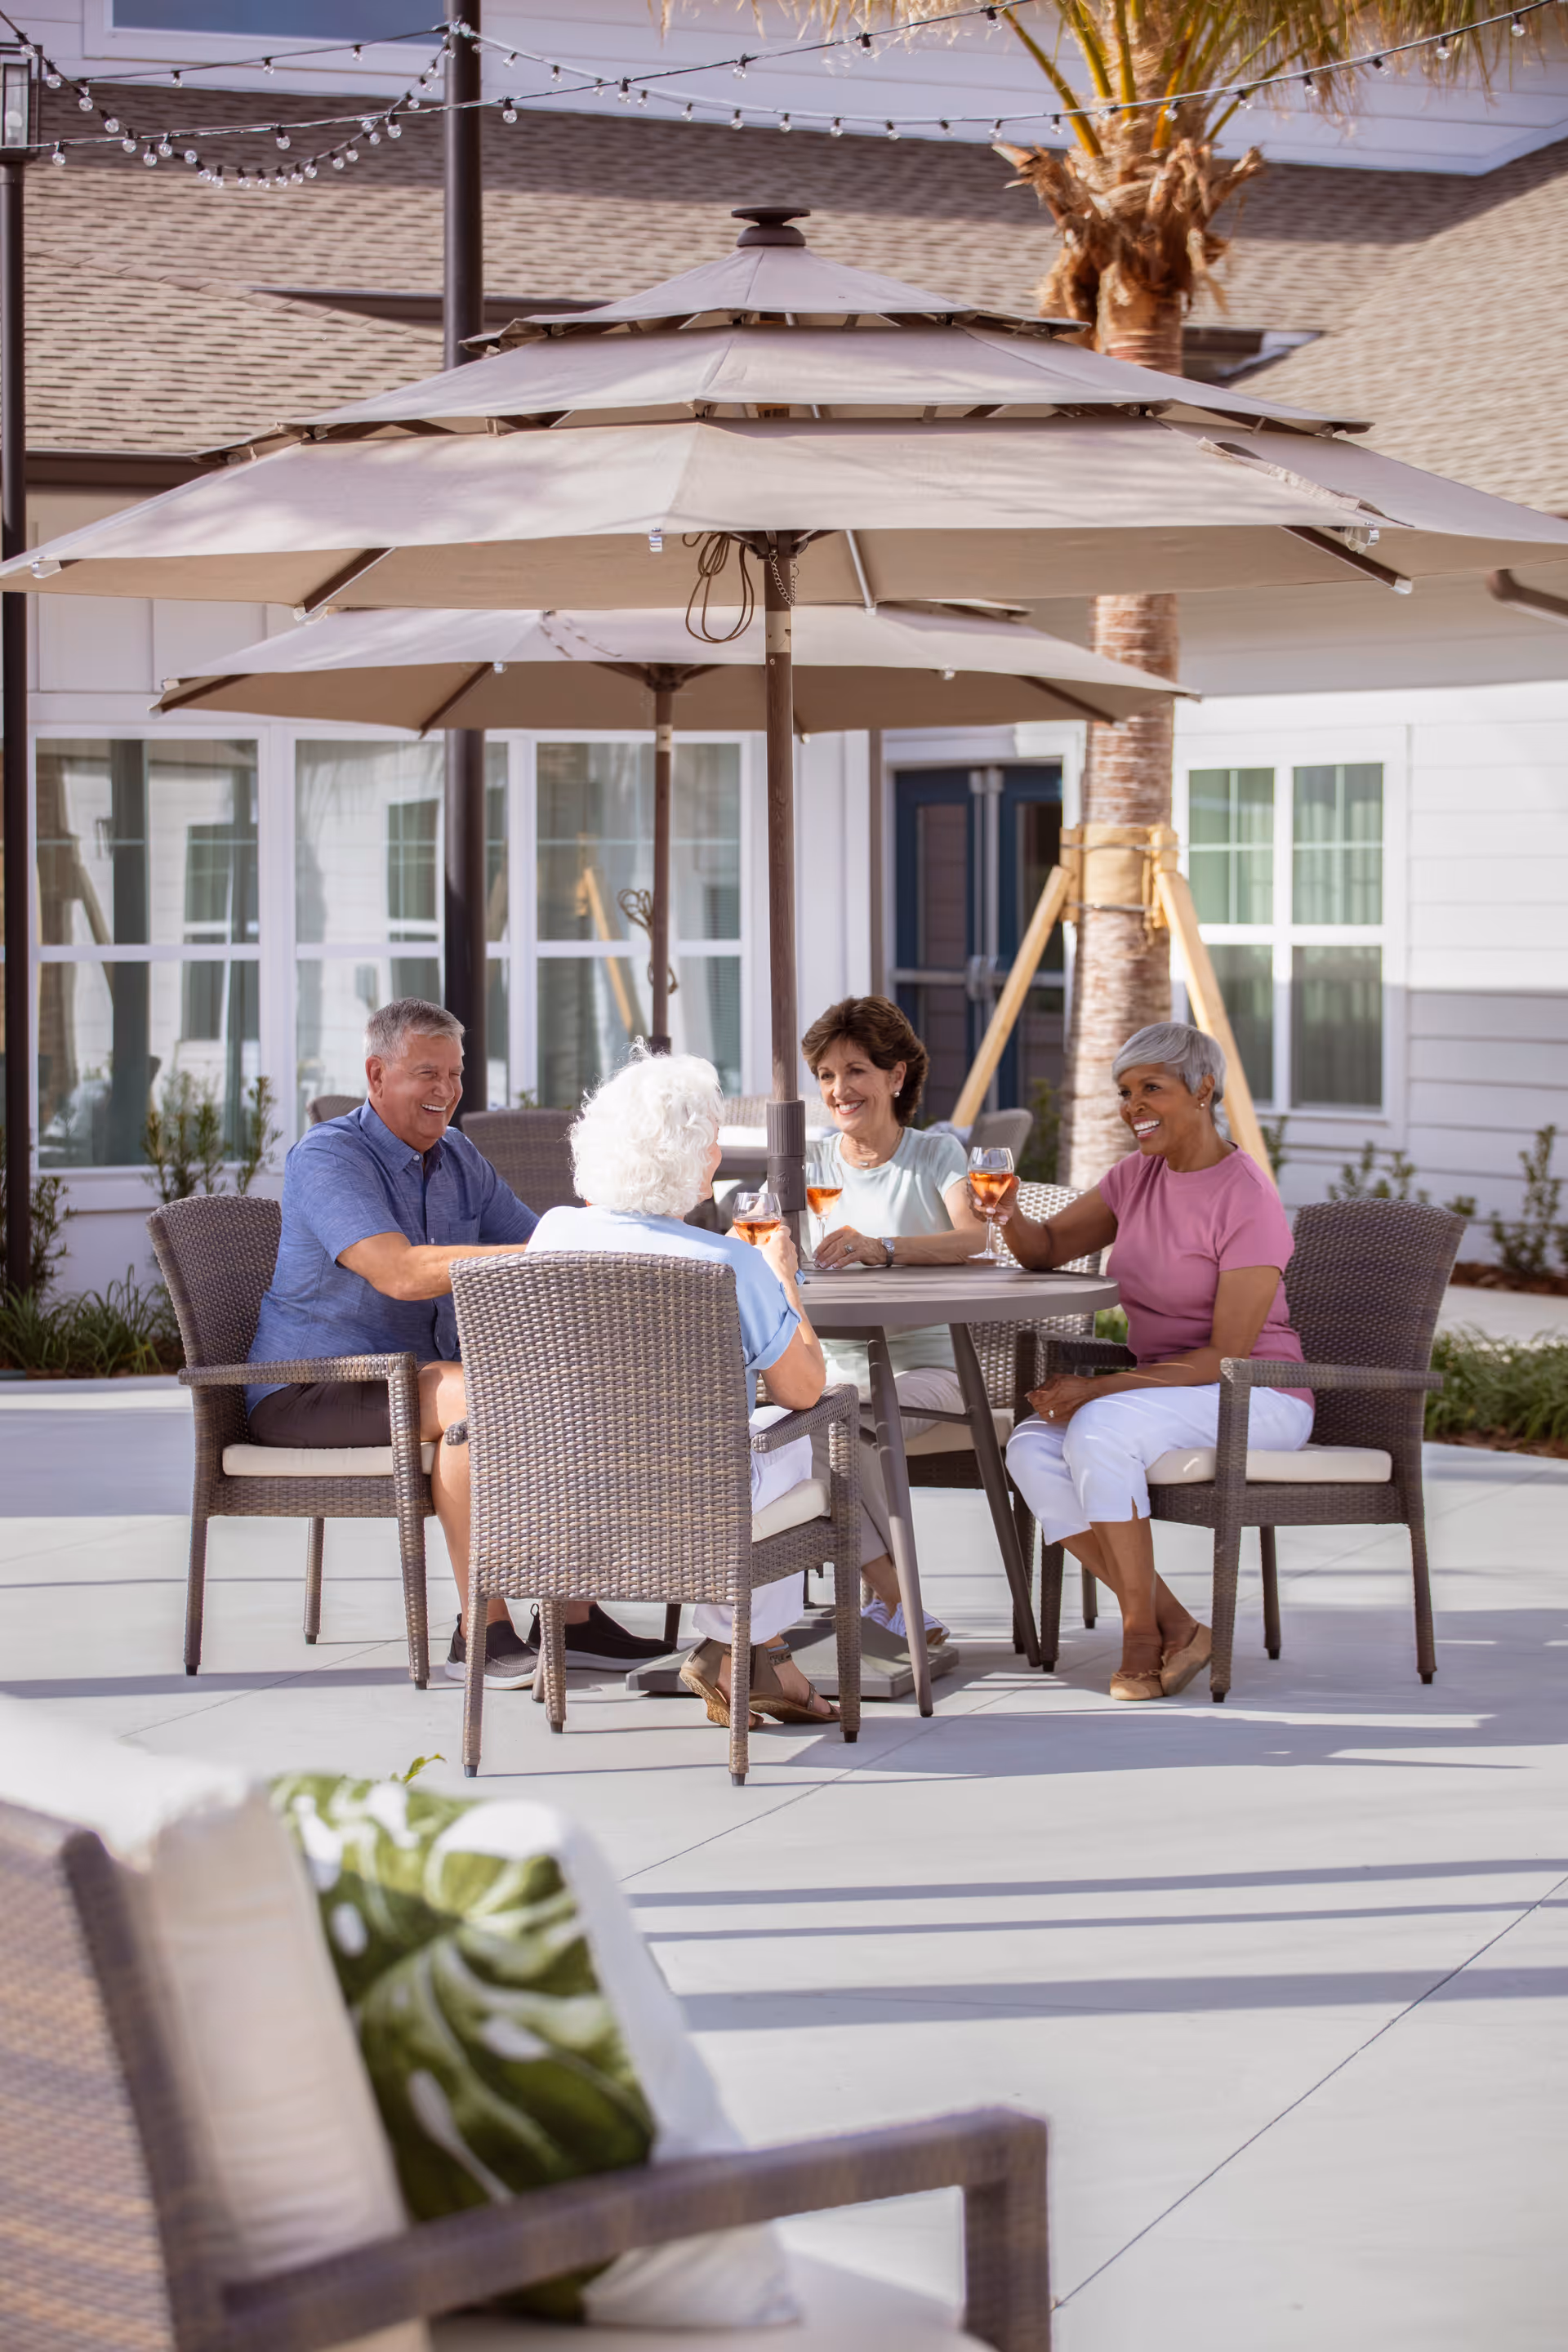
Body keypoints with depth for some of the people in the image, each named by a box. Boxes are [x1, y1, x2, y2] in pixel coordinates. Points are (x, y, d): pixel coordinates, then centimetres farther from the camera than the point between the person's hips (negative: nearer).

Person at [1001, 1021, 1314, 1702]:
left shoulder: (1247, 1200, -17)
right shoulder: (1138, 1175, 7)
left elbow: (1227, 1356, -20)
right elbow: (1047, 1248, 13)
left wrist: (1098, 1389, -23)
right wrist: (1011, 1217, -12)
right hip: (1163, 1389, 8)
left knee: (1098, 1430, -33)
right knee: (1031, 1449, -19)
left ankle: (1141, 1636, -20)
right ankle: (1176, 1629, -17)